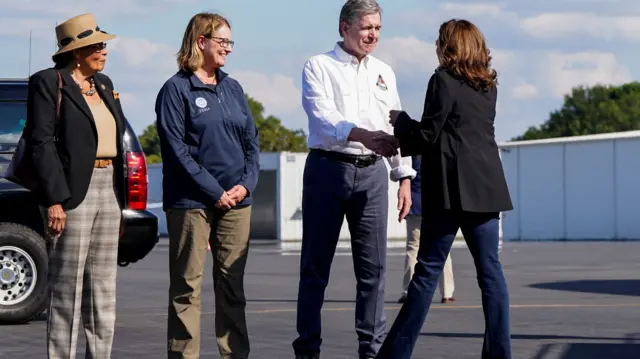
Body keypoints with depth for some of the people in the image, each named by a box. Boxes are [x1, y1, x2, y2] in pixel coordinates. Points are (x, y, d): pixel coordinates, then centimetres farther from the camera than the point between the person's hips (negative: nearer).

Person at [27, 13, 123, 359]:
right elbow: (41, 143, -12)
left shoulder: (103, 84, 16)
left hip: (108, 189, 7)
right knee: (67, 288, -5)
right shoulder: (47, 83, -6)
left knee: (103, 286, 9)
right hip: (72, 193, -7)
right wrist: (54, 200, -19)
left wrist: (120, 199, 14)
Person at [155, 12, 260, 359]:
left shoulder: (232, 88, 15)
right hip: (191, 201, -5)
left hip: (236, 200, 5)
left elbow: (251, 141, 14)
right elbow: (176, 149, -9)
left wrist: (246, 184, -3)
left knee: (232, 283, 7)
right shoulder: (176, 89, -3)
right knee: (187, 285, -2)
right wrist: (215, 192, -12)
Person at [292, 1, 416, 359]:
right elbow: (324, 117, -15)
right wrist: (364, 135, -30)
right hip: (328, 168, -4)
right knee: (316, 265, 0)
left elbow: (395, 129, 18)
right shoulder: (319, 67, 0)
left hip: (372, 172, 4)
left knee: (373, 266, 3)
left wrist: (405, 177, 11)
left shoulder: (384, 72, 16)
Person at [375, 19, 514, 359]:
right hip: (485, 186, 6)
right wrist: (402, 142, 24)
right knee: (490, 268, 5)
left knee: (428, 270, -4)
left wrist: (401, 121, 12)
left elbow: (429, 135, -7)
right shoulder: (488, 86, 16)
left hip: (452, 188, -6)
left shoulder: (444, 80, -6)